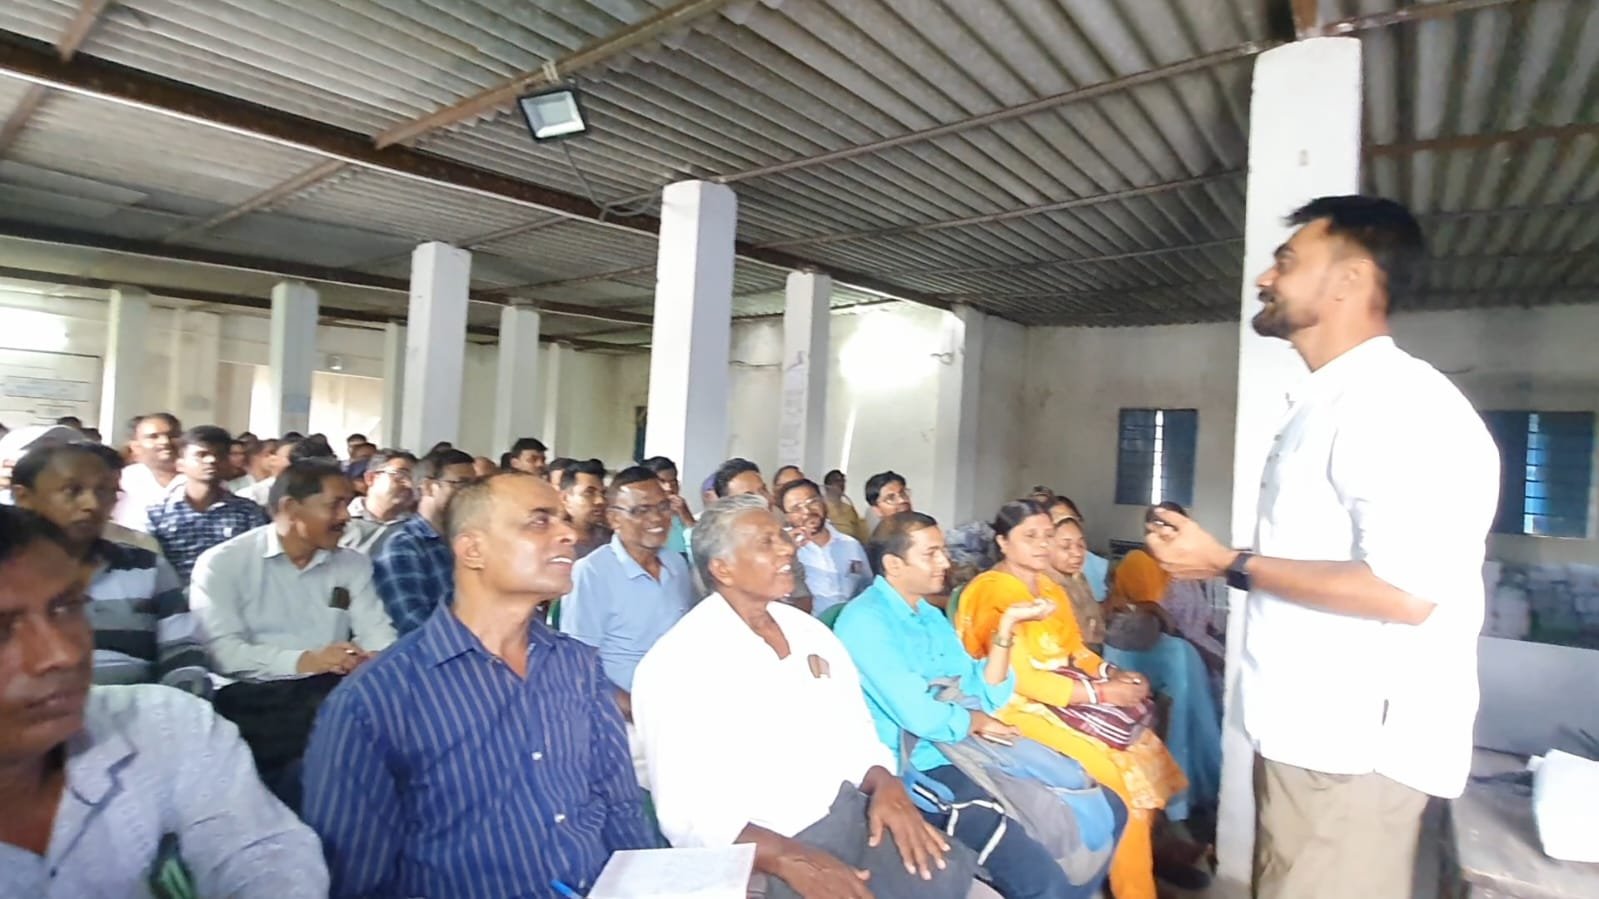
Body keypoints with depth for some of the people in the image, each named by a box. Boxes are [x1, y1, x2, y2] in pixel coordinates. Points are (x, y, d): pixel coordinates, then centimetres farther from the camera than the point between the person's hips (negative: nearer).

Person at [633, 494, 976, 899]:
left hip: (854, 814, 6)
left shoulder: (809, 630, 8)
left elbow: (857, 733, 12)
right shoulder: (677, 663, -12)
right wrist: (790, 858, -27)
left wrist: (886, 785, -9)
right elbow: (686, 812, -15)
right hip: (765, 853, -5)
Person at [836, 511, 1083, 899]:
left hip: (963, 752, 9)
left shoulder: (932, 616, 13)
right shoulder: (864, 620, -15)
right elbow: (921, 717, -21)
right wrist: (973, 720, -2)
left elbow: (985, 697, 6)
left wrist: (1007, 625, -4)